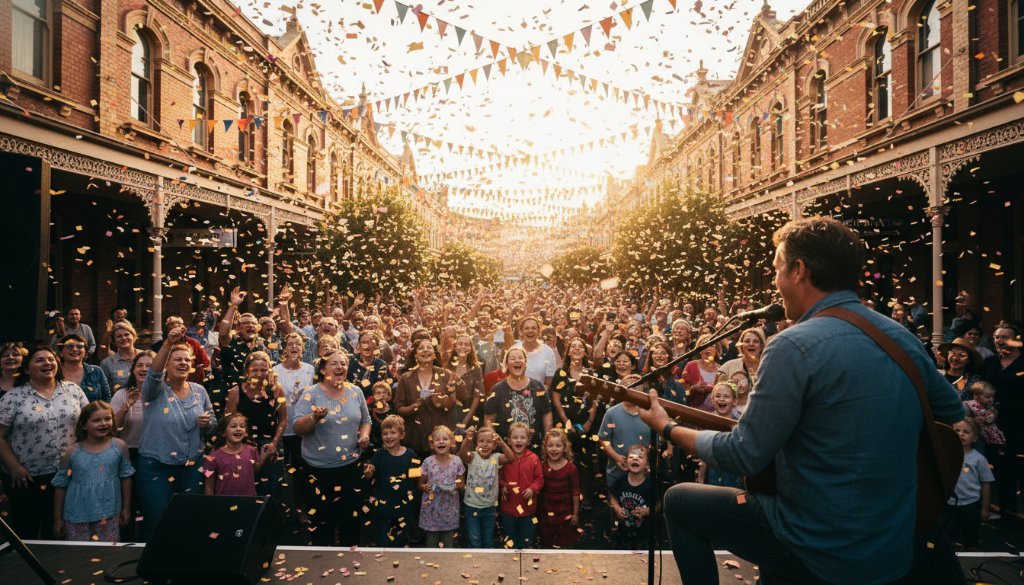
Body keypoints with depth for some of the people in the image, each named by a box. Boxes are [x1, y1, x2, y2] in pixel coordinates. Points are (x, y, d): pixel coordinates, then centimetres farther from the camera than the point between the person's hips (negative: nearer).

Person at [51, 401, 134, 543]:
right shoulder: (72, 452, -6)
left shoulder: (119, 447, -5)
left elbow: (125, 477, 3)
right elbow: (60, 485, 3)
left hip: (109, 515, 0)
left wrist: (126, 508, 6)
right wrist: (58, 518, 6)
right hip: (77, 516, 0)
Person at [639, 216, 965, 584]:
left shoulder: (796, 346, -23)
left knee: (679, 501, 10)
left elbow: (744, 456, -19)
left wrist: (666, 427, -5)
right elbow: (953, 412, 17)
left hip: (826, 554, -7)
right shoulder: (904, 338, 0)